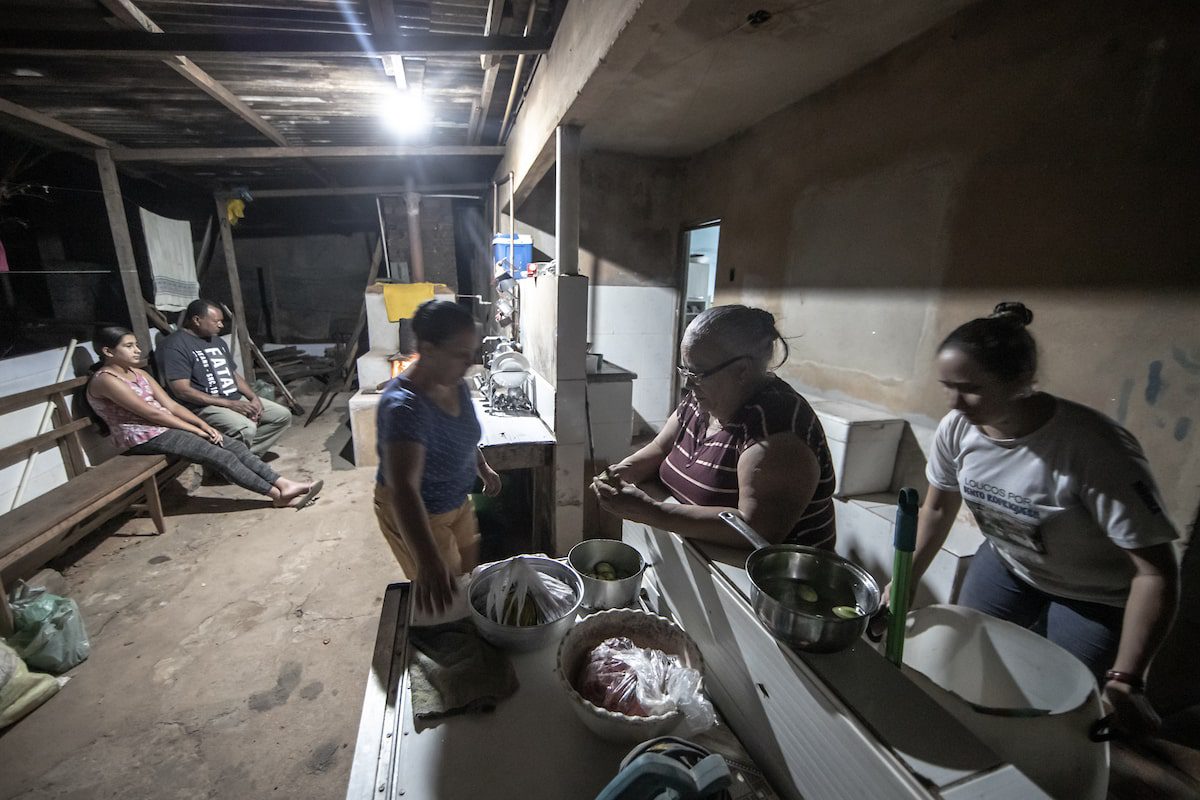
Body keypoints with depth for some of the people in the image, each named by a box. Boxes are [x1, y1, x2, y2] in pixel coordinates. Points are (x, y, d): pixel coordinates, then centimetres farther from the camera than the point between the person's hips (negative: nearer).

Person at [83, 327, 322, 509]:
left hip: (163, 427, 8)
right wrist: (197, 430, -16)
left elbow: (170, 405, 9)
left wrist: (203, 424, -5)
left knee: (233, 444, -11)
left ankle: (284, 485, -19)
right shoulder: (105, 380, -12)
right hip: (143, 437, -8)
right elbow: (152, 413, -18)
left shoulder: (138, 373, 14)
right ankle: (279, 494, -22)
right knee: (219, 454, -22)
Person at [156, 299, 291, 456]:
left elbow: (234, 374, 19)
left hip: (236, 398, 9)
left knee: (283, 415, -1)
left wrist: (254, 398, 0)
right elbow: (182, 391, -19)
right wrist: (229, 404, -22)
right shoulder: (174, 346, -11)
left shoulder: (216, 340, 17)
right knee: (245, 429, -34)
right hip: (203, 406, -9)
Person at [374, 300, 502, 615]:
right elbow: (403, 488, -48)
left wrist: (483, 468, 17)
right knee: (444, 600, 11)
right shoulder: (405, 406, -37)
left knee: (468, 574, 27)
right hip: (413, 515, -8)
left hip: (457, 504, 8)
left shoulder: (456, 385, -11)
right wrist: (428, 563, -57)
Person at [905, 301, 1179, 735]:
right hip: (1006, 565, 4)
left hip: (1095, 597, -3)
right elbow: (937, 509, -5)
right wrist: (904, 583, -4)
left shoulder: (1095, 450, -35)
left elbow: (1156, 572, -27)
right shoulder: (957, 427, -22)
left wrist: (1124, 682, -29)